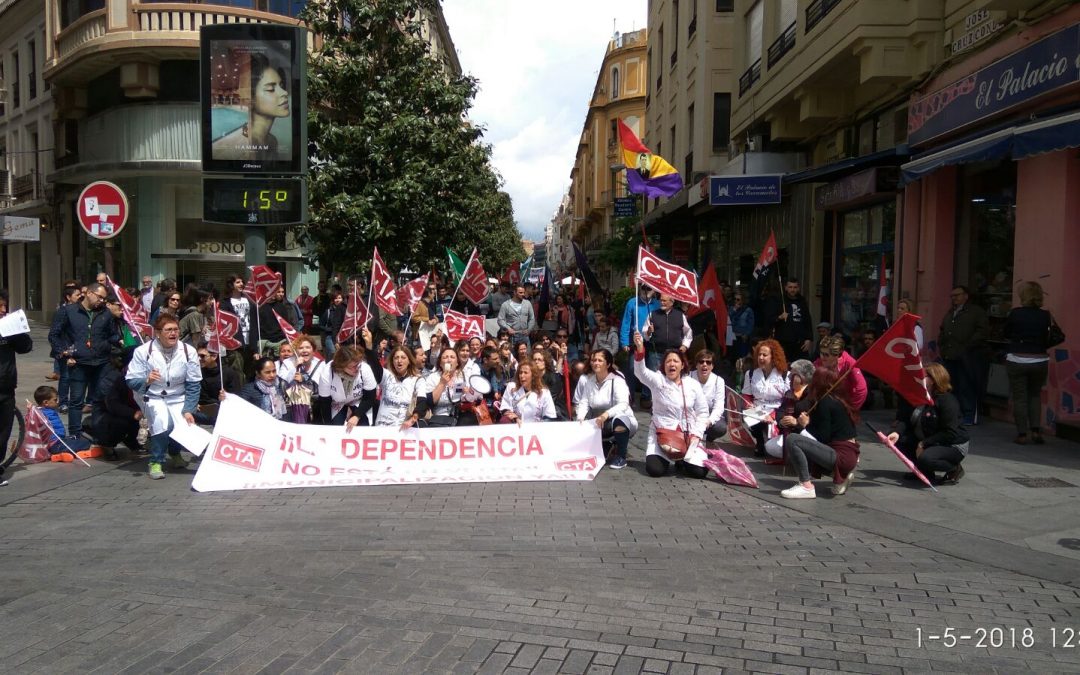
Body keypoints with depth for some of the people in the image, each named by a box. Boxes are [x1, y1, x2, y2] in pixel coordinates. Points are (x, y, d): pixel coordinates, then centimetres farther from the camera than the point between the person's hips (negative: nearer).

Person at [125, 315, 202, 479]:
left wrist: (189, 410, -14)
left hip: (178, 398, 3)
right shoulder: (143, 351, -13)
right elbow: (131, 381, -13)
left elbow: (193, 385, -5)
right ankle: (155, 462, -7)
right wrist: (147, 380, -36)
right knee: (163, 423, -31)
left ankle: (175, 454, 20)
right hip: (152, 397, -2)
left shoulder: (189, 351, -8)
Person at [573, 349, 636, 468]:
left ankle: (621, 456, -15)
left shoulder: (617, 379, -16)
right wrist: (580, 418, -29)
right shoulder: (586, 380, -2)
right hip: (599, 424, 5)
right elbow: (583, 403, -8)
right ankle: (608, 445, 11)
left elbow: (623, 404, -29)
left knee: (619, 420, -38)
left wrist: (606, 414, -47)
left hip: (622, 421, -5)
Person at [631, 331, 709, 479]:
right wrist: (640, 348, -40)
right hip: (661, 433, -1)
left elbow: (702, 412, 4)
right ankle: (666, 457, 18)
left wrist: (696, 435, -8)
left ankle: (681, 459, 22)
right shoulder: (657, 381, -4)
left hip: (687, 435, 2)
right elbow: (640, 371, -23)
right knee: (654, 470, -19)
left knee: (699, 471, -13)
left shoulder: (693, 384, 2)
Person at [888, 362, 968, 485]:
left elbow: (949, 433, -26)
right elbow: (910, 423, 3)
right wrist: (897, 433, -17)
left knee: (925, 458, -35)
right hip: (930, 442, 9)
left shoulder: (948, 401, -21)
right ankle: (925, 471, 9)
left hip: (954, 445, -9)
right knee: (899, 442, -5)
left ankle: (955, 469, -5)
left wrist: (924, 444, -25)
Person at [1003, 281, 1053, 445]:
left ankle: (1022, 434, 4)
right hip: (1040, 362, 2)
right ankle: (1036, 430, 8)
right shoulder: (1046, 316, -4)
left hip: (1017, 360, -2)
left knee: (1019, 398, 6)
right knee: (1034, 396, 19)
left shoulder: (1014, 313, -9)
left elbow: (1006, 335, 3)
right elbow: (1049, 342, 3)